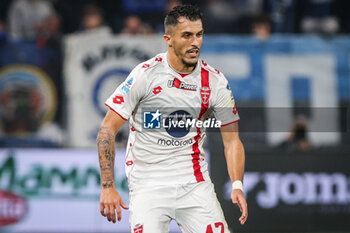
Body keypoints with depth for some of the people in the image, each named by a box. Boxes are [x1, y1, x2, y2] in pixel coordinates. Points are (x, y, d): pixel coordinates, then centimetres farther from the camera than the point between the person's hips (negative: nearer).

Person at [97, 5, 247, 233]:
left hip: (194, 182, 3)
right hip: (148, 185, -3)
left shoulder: (215, 81, -1)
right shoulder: (146, 74, -10)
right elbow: (107, 130, -7)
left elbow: (232, 141, 4)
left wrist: (237, 186, -13)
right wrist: (108, 187, -14)